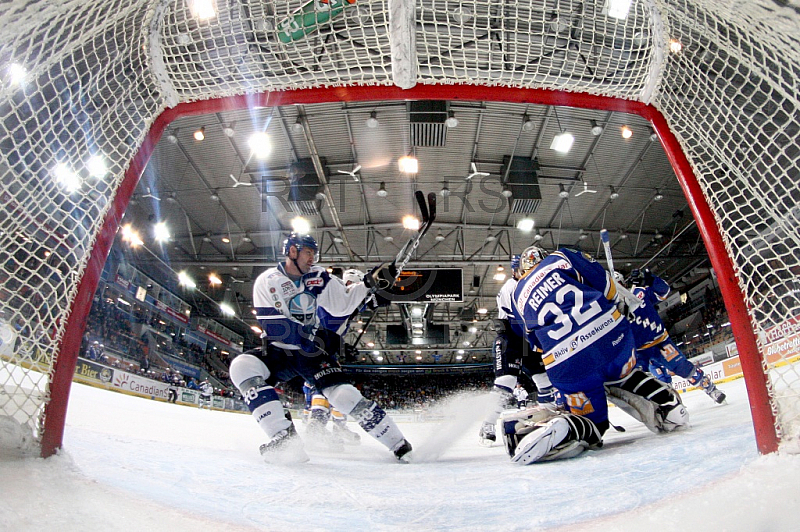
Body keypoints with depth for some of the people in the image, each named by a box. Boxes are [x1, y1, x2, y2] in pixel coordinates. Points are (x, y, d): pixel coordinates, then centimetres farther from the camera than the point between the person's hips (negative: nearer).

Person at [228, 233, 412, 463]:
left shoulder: (317, 277, 1)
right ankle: (283, 438, -31)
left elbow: (342, 304, 4)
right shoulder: (267, 282, -9)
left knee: (343, 394, -18)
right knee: (242, 366, -30)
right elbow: (273, 328, -17)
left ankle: (399, 446, -9)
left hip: (310, 352, 1)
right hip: (277, 352, -1)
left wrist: (369, 283, -6)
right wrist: (312, 339, -23)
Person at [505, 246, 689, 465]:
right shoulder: (560, 258, 18)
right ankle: (667, 404, 11)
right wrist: (618, 306, 28)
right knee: (627, 376, 33)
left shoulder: (519, 296, 23)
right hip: (609, 331, 1)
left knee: (591, 420, 14)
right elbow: (603, 281, 11)